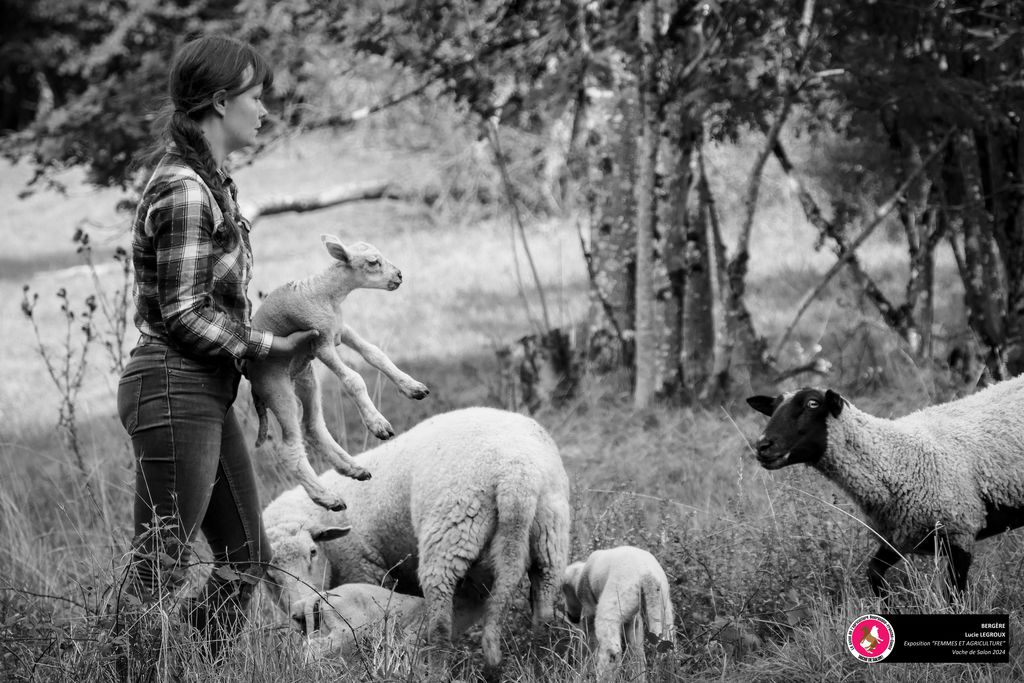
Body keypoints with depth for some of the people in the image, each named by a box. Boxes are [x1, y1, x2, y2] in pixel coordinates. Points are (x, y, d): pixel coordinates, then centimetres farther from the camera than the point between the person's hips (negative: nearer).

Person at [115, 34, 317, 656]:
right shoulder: (184, 191, -17)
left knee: (246, 557, 13)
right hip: (174, 393, -10)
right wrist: (270, 346, -12)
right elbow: (183, 315, -19)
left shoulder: (212, 182, 13)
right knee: (158, 578, -7)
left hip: (208, 394, 10)